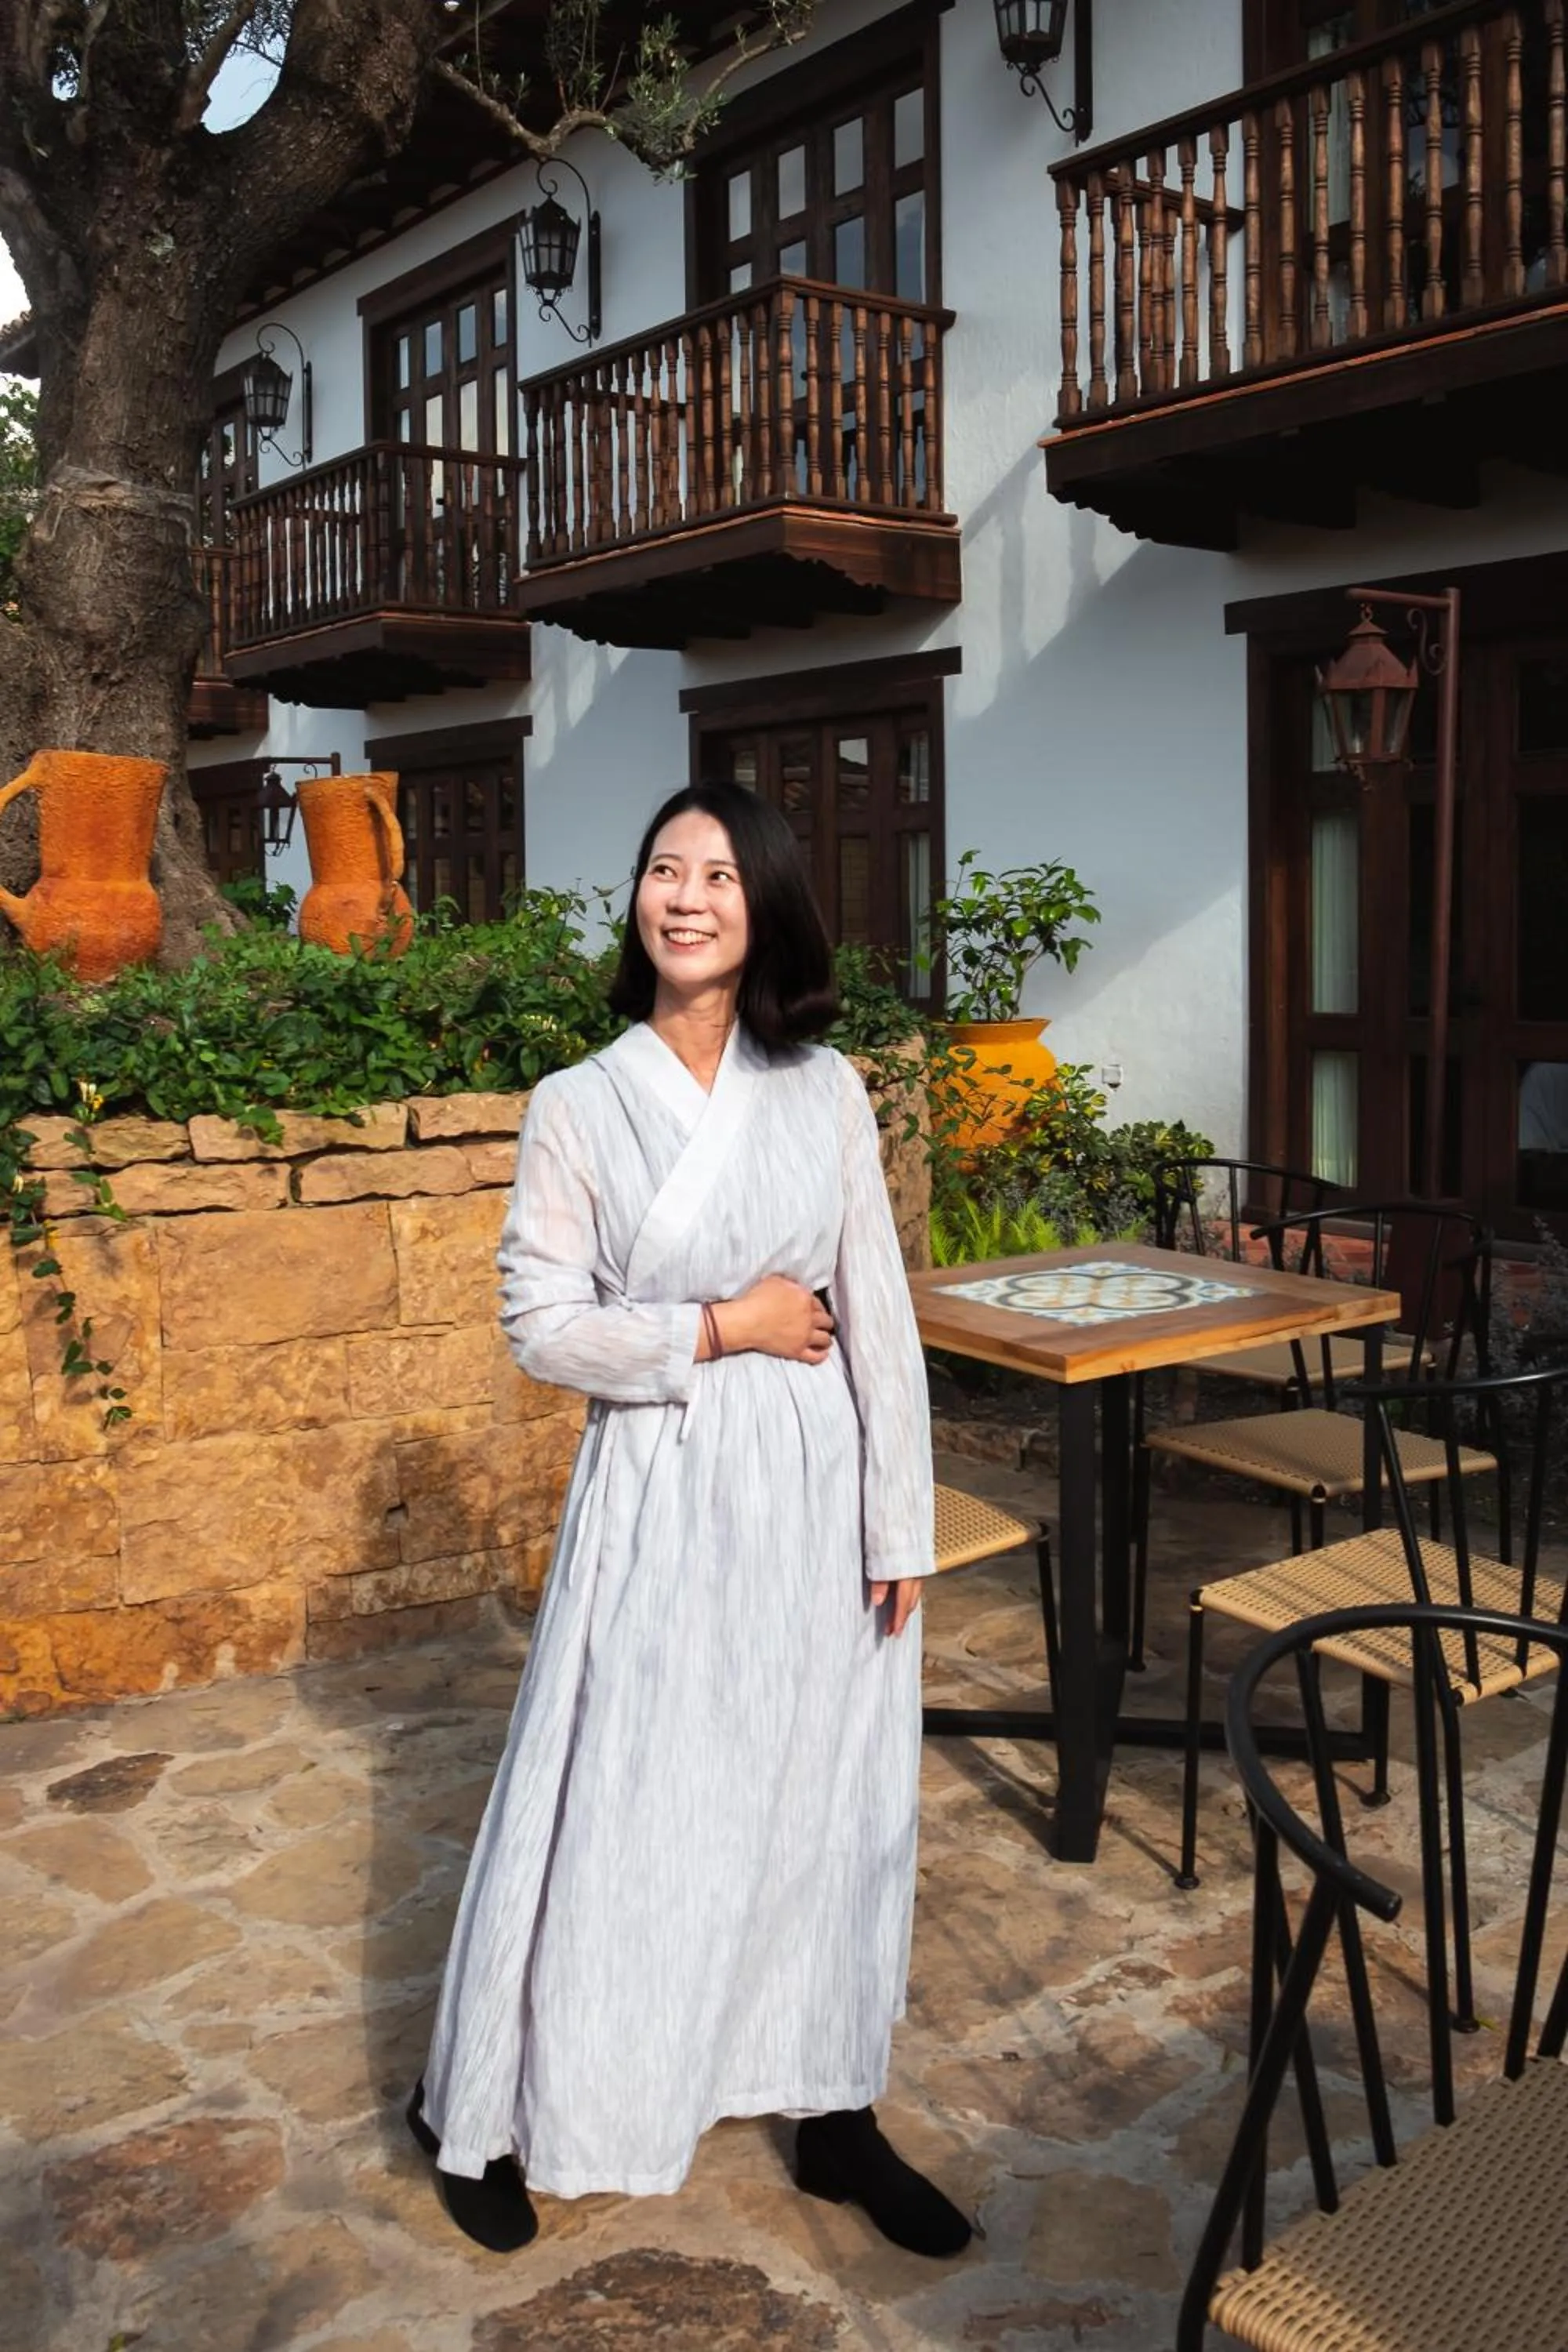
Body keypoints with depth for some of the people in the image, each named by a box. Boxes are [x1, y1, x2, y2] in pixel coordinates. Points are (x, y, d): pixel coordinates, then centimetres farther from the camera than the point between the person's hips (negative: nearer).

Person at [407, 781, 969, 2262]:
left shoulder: (825, 1091, 0)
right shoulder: (577, 1107, -5)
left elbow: (879, 1319, 1)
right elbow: (541, 1325, -7)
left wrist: (898, 1525, -1)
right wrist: (722, 1326, -13)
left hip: (813, 1490, 3)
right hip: (660, 1497, -2)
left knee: (828, 1798, 12)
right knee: (614, 1812, 5)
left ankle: (834, 2112, 32)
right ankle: (484, 2116, 28)